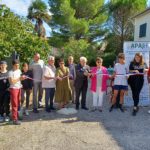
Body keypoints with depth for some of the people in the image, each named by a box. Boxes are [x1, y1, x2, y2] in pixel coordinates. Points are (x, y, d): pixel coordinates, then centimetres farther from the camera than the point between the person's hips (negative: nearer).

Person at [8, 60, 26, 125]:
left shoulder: (19, 71, 9)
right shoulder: (11, 72, -13)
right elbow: (11, 81, -21)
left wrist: (22, 78, -1)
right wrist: (19, 78, -22)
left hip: (19, 88, 7)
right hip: (13, 89, -7)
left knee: (18, 104, 12)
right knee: (14, 104, -5)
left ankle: (17, 116, 24)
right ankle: (14, 119, -1)